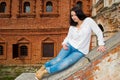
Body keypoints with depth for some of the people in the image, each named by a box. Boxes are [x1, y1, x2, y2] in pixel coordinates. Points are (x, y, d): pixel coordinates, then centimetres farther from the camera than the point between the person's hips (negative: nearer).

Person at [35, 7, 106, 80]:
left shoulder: (88, 21, -6)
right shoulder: (72, 26, 8)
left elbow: (98, 32, -6)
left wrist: (101, 44, -15)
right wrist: (64, 43, -6)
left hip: (80, 51, -3)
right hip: (70, 46, 4)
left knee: (64, 64, -23)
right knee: (58, 60, -20)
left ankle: (45, 71, -11)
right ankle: (43, 67, 0)